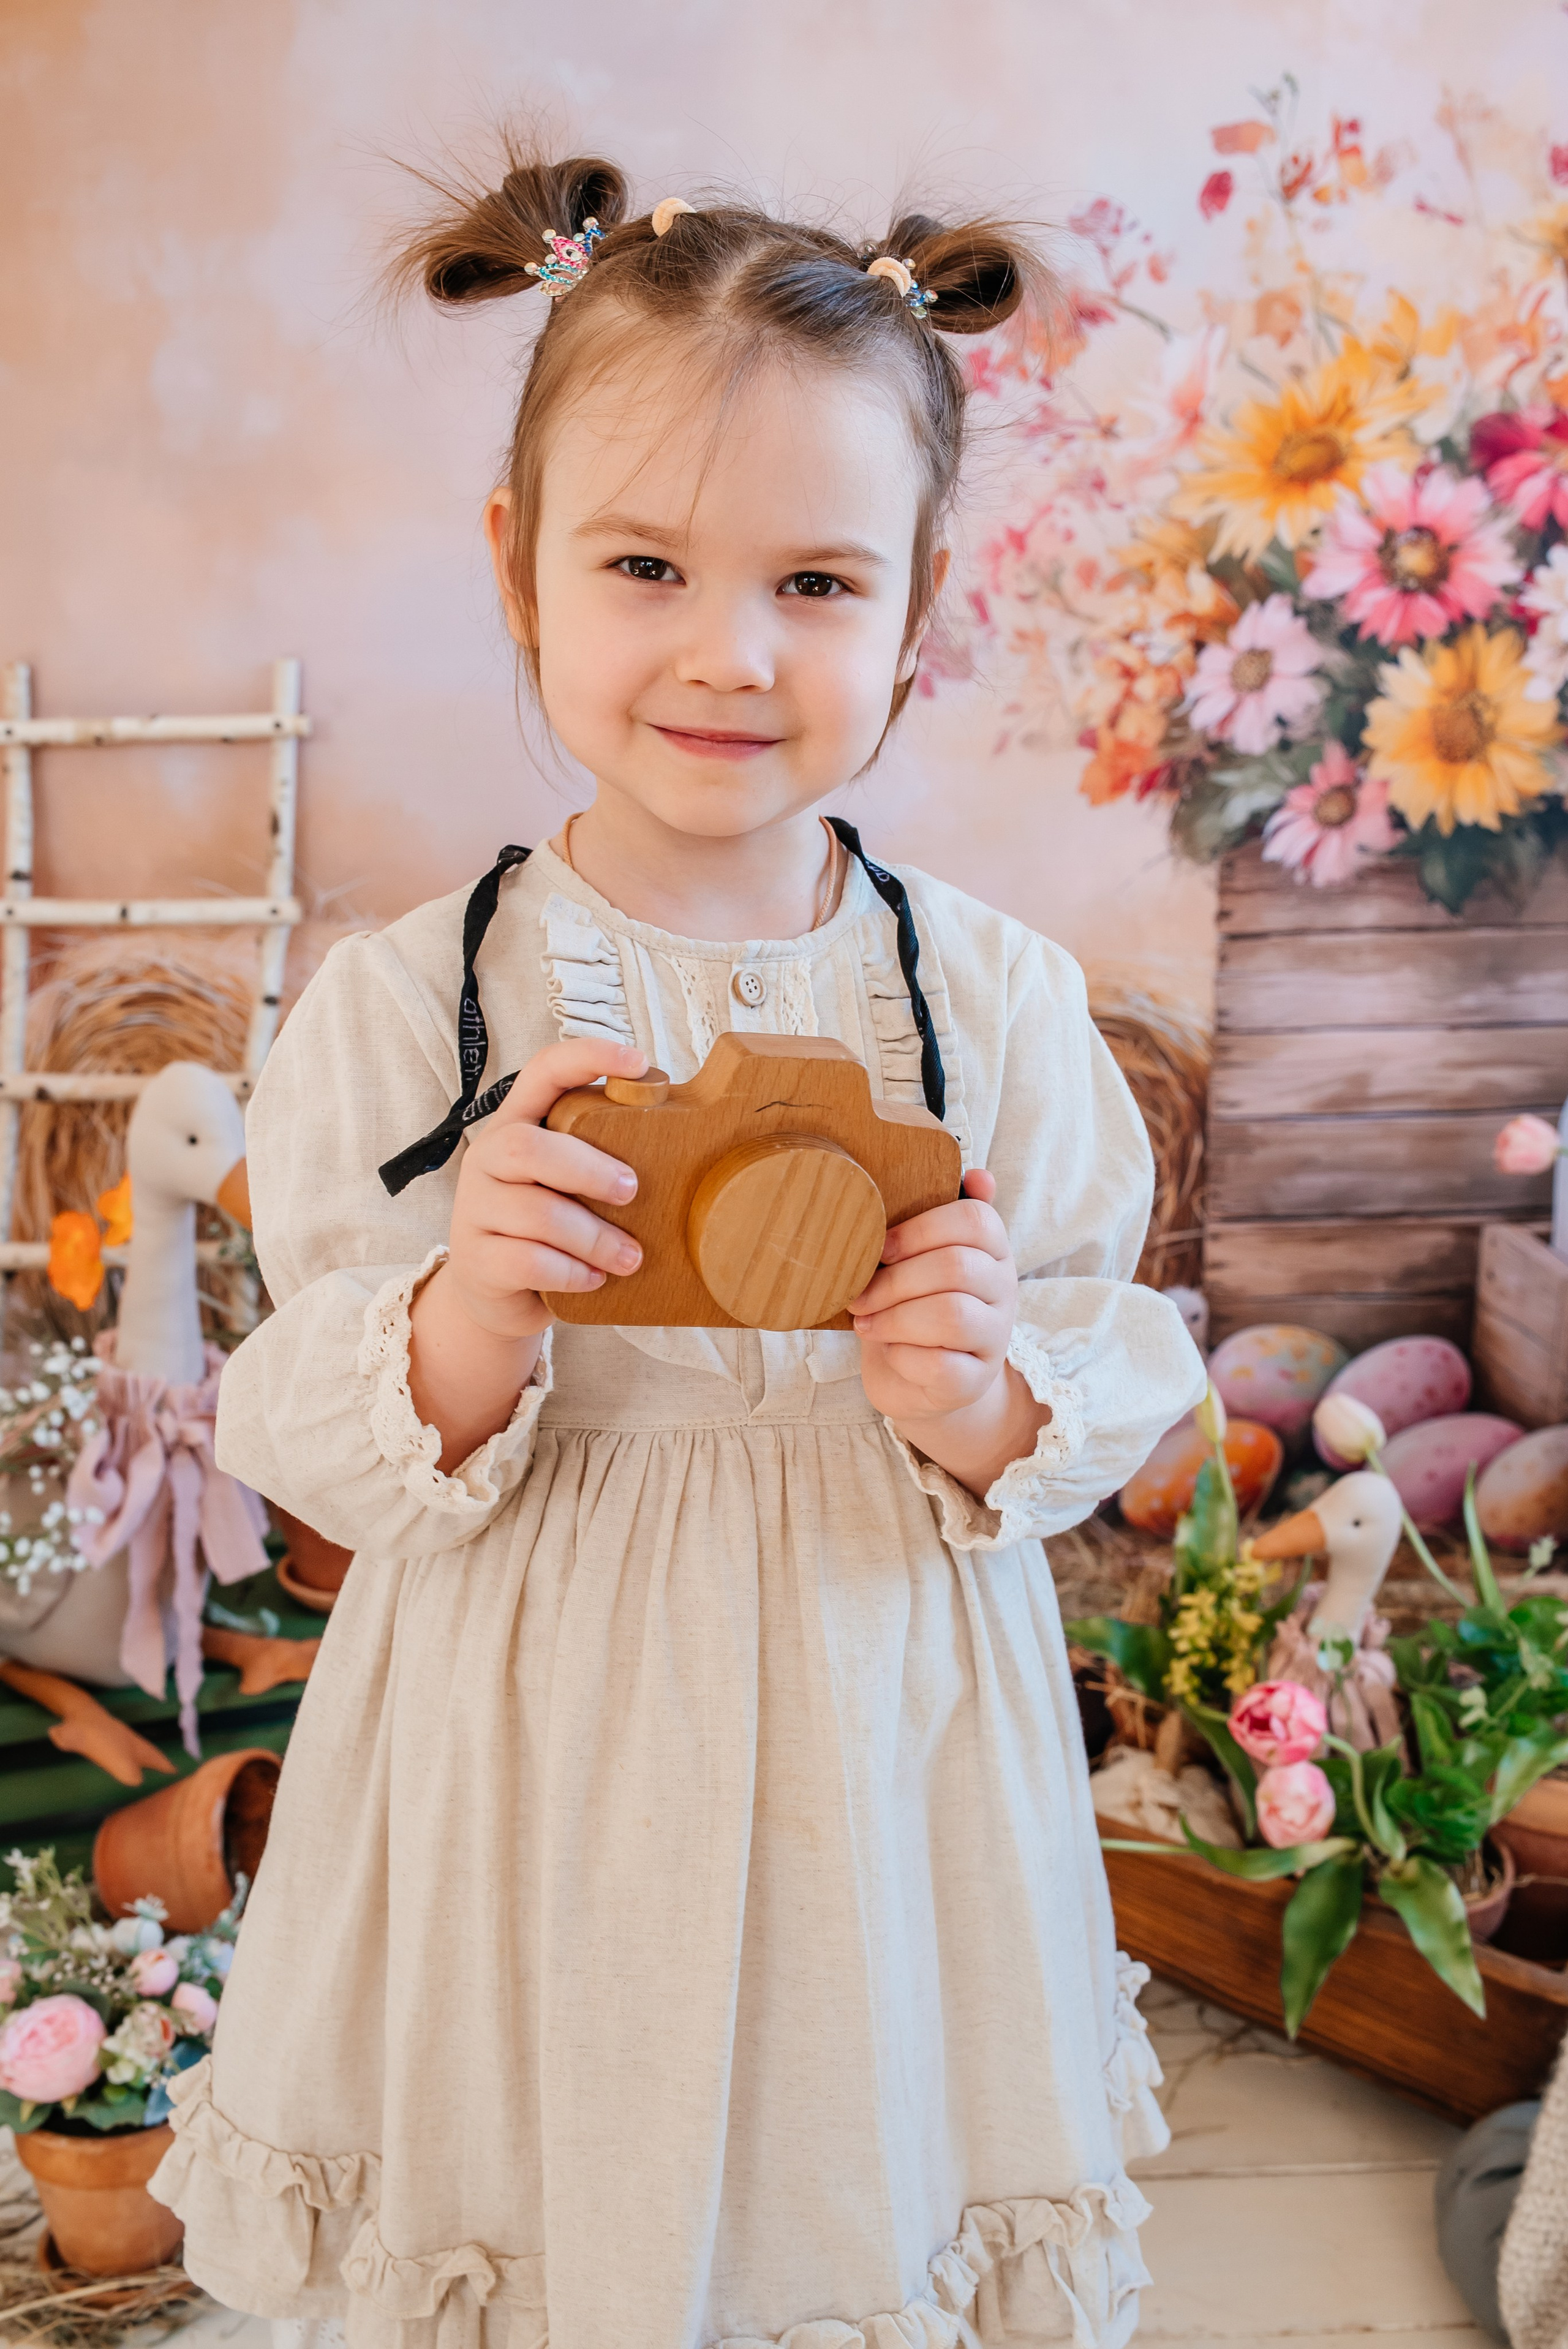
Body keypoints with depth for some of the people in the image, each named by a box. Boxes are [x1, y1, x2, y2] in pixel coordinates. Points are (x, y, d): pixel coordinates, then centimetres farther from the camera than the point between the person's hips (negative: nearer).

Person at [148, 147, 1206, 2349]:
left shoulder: (996, 995, -6)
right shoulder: (401, 1005, -10)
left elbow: (1126, 1363, 0)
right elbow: (313, 1456, -8)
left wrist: (997, 1403, -22)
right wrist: (470, 1317, -28)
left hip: (880, 1763, 1)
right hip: (542, 1787, 0)